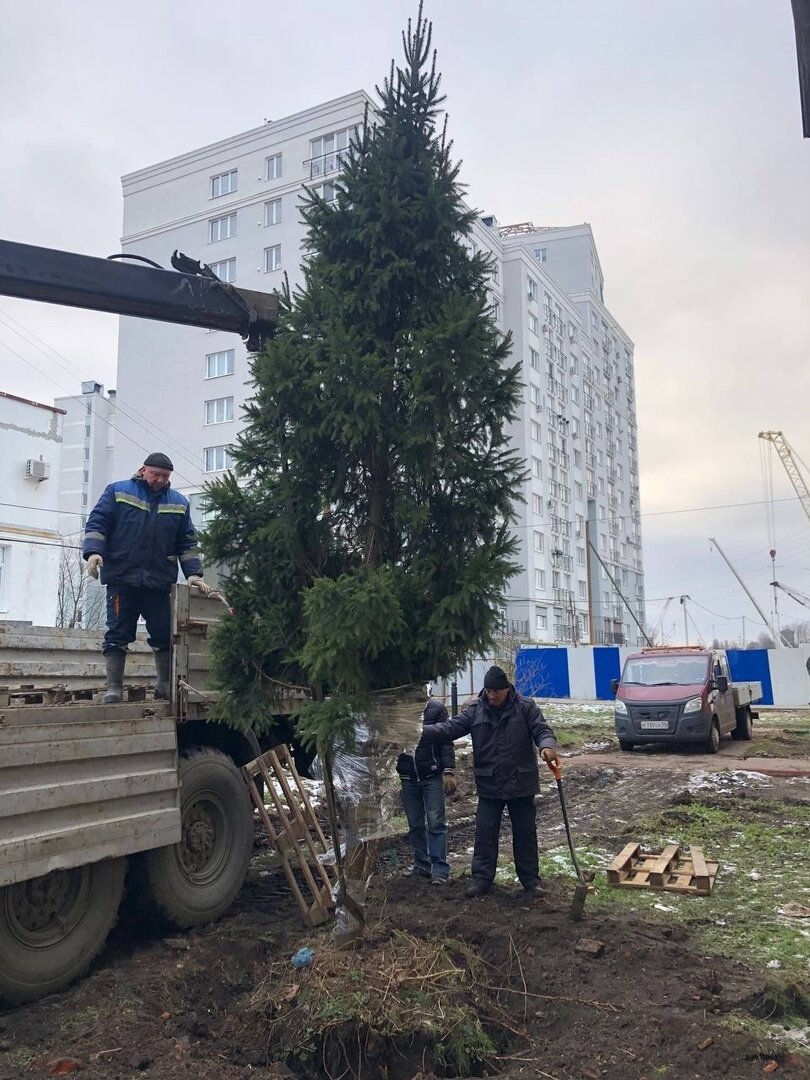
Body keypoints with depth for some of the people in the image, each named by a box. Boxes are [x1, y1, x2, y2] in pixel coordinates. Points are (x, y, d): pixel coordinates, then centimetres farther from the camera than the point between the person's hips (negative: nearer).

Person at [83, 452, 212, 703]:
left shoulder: (179, 503, 13)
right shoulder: (117, 491, 7)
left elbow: (187, 543, 14)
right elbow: (97, 522, 2)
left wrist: (193, 573, 4)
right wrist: (93, 551, -15)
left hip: (160, 581, 2)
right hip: (121, 578, -2)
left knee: (164, 634, 3)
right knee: (117, 634, -1)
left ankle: (165, 685, 16)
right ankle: (114, 688, 5)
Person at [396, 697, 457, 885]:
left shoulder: (435, 708, -7)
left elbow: (446, 740, -7)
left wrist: (448, 771, -13)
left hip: (432, 777, -3)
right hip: (408, 778, 3)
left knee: (436, 823, -3)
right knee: (415, 824, 11)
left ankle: (440, 869, 3)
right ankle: (422, 864, 24)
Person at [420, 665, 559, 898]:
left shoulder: (525, 707, -7)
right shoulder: (475, 710, -3)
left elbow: (542, 730, -12)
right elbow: (450, 727, -9)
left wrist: (547, 746, -36)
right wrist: (420, 732, -24)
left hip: (521, 783, -1)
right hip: (488, 785, 1)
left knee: (525, 833, 10)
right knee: (485, 832, 5)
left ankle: (530, 878, 23)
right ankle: (481, 878, 16)